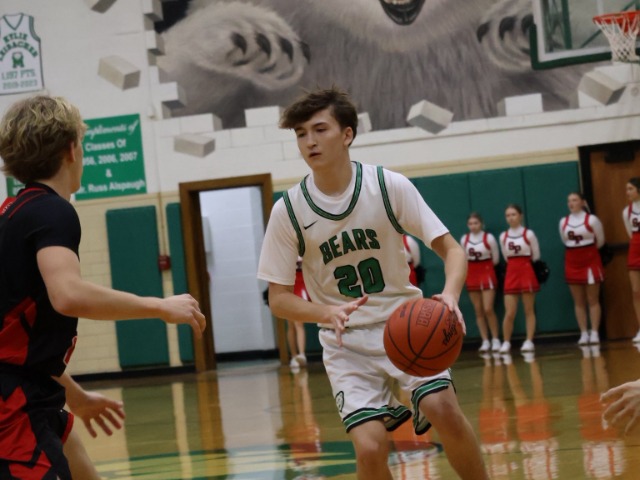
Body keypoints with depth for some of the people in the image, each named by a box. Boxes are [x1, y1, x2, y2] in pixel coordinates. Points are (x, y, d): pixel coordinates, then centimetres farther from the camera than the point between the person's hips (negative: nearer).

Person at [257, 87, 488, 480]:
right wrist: (326, 312, -25)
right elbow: (279, 298, -4)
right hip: (346, 341, 0)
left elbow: (451, 249, -7)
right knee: (370, 448, -18)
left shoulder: (389, 186, -10)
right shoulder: (288, 210, -9)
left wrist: (450, 294, -29)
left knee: (443, 408, -22)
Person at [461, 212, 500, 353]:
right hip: (472, 275, 4)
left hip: (487, 274, -4)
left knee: (488, 309, -11)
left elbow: (495, 258, 0)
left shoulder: (489, 238, -11)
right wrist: (474, 268, 13)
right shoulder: (464, 239, 1)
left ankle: (495, 340, 0)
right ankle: (485, 341, 9)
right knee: (478, 311, 4)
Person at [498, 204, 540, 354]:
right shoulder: (503, 236, 6)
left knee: (529, 310, 4)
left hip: (527, 272, -2)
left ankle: (529, 341, 7)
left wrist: (523, 265, 7)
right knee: (509, 313, -3)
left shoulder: (529, 234, -4)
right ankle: (506, 343, 5)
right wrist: (515, 265, 6)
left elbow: (536, 256, 2)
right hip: (511, 273, 2)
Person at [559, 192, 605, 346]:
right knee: (578, 302, 4)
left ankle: (594, 333, 0)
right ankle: (584, 333, 7)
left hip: (591, 261, -4)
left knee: (593, 300, -1)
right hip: (572, 263, 4)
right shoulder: (563, 222, 4)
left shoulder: (591, 219, -7)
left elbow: (600, 240, 3)